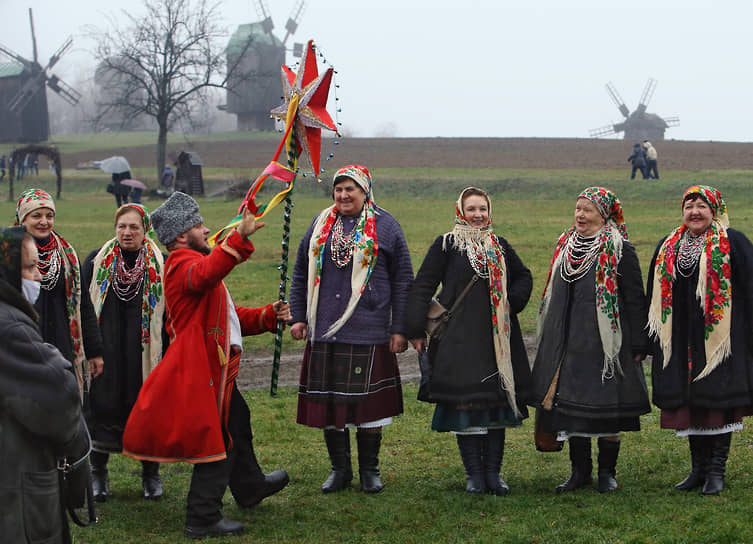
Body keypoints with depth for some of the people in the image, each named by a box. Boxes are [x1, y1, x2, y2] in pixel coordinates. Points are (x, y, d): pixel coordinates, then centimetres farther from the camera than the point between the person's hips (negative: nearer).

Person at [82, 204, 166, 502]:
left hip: (145, 354, -1)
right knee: (103, 407, 4)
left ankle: (151, 473, 20)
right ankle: (98, 473, 19)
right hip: (105, 353, 1)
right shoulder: (97, 262, 3)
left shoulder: (159, 266, 0)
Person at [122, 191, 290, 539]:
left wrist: (268, 316, 15)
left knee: (236, 425, 27)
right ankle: (203, 520, -1)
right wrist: (239, 237, -51)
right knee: (217, 440, -7)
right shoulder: (181, 263, -14)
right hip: (202, 370, -11)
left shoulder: (193, 263, 23)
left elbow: (228, 316, 28)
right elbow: (205, 275, -41)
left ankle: (250, 487, 47)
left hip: (217, 368, 11)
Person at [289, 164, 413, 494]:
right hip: (324, 332, 3)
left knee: (368, 403, 0)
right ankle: (339, 469, 17)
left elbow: (402, 281, 2)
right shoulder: (321, 225, 13)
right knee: (328, 402, 5)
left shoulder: (384, 227, 3)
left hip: (368, 335, -3)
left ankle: (369, 470, 13)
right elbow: (301, 274, 19)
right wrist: (297, 316, 10)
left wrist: (399, 329, -2)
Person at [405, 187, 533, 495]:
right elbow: (423, 286, -2)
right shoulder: (446, 245, 0)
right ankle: (474, 473, 3)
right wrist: (416, 330, -8)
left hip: (498, 338, 4)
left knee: (499, 400, 4)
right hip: (460, 339, -4)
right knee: (465, 401, -6)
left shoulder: (500, 246, 13)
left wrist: (513, 302, 6)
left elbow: (524, 277, 26)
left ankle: (493, 472, 11)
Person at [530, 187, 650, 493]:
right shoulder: (565, 245, 12)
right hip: (567, 339, 6)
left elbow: (634, 299, -7)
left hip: (604, 339, -6)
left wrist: (638, 344, -10)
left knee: (606, 409, -1)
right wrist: (549, 339, 20)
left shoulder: (619, 250, -6)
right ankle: (580, 471, 16)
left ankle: (607, 472, 12)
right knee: (570, 404, 6)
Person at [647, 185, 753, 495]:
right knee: (690, 404, 8)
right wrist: (651, 341, 13)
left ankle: (716, 470, 5)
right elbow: (655, 295, 17)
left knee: (718, 401, -2)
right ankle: (698, 467, 17)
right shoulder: (668, 248, 13)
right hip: (681, 341, 5)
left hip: (720, 338, -4)